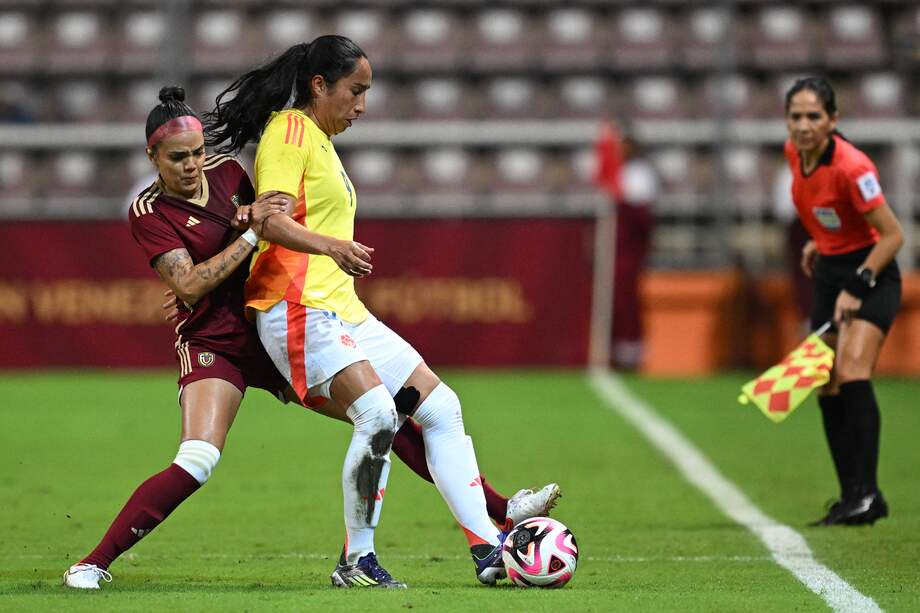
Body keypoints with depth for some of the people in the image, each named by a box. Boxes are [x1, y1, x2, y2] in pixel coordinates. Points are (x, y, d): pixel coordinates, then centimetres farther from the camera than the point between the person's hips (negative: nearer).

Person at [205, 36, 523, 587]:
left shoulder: (320, 141, 23)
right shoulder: (290, 129, -7)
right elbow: (271, 220, -22)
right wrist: (333, 247, -36)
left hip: (344, 312, 11)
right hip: (299, 309, -11)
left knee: (442, 409, 5)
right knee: (378, 414, -27)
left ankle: (488, 550, 4)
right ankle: (357, 560, -17)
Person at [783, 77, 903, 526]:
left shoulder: (850, 167, -26)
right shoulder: (794, 152, -4)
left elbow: (892, 235, -21)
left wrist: (857, 287, -25)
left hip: (871, 273, -8)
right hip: (828, 273, 8)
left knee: (852, 373, -25)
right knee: (828, 388, 5)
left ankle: (866, 494, -28)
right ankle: (854, 497, 11)